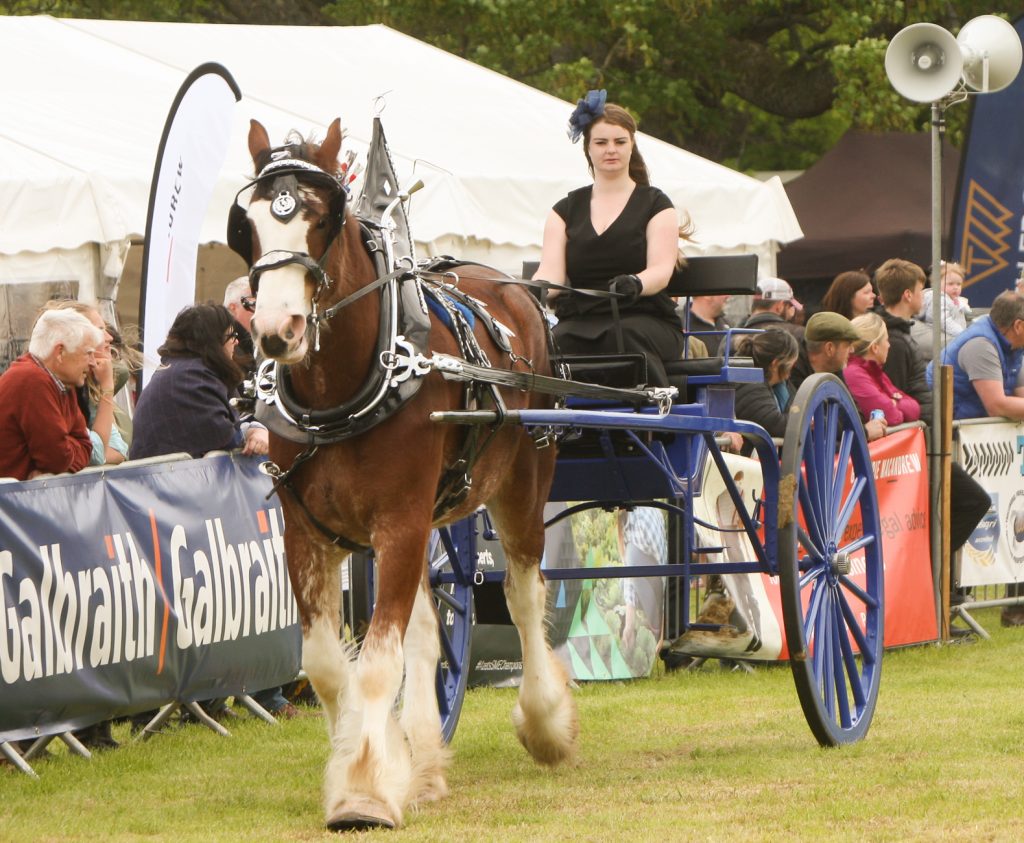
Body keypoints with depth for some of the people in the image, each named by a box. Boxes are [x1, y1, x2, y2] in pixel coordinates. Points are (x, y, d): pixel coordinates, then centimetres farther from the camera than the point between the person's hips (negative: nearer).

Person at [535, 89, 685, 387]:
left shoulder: (654, 204, 12)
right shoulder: (566, 209, 20)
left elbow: (661, 270, -4)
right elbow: (551, 272, 5)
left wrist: (634, 284, -29)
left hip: (644, 320, -2)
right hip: (578, 323, 2)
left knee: (625, 335, -39)